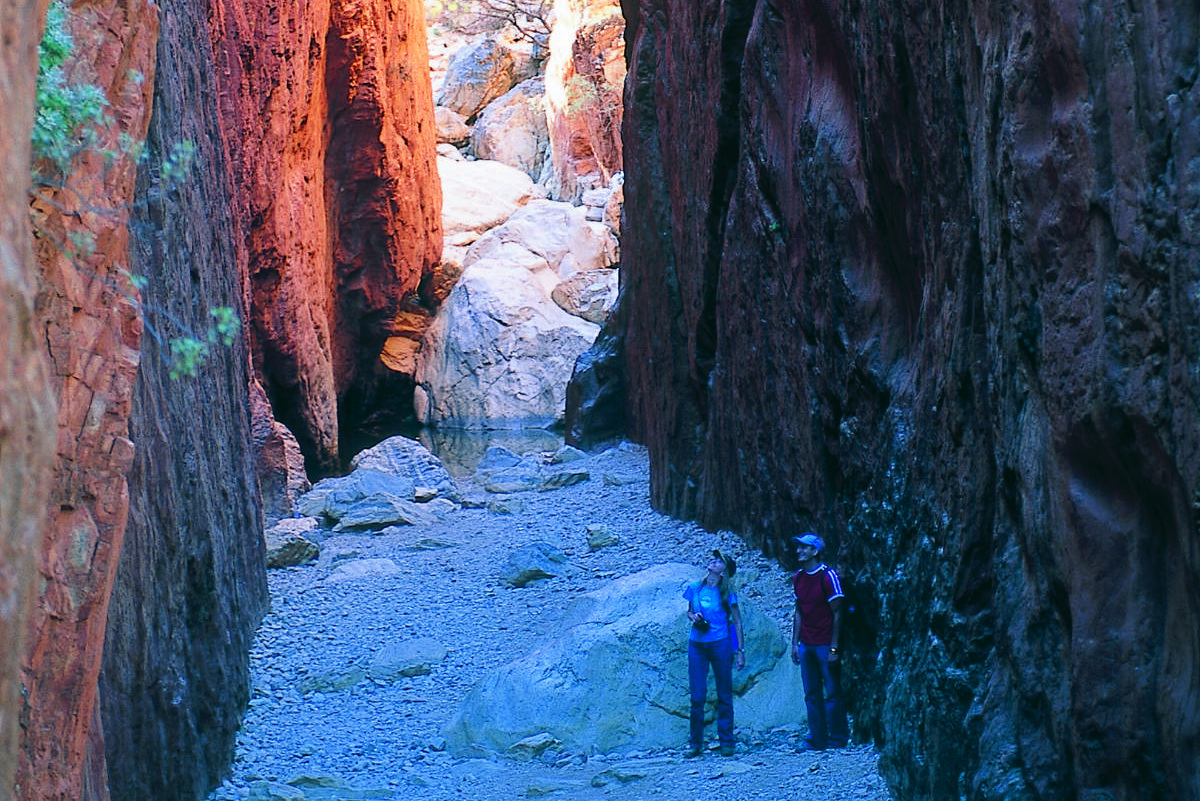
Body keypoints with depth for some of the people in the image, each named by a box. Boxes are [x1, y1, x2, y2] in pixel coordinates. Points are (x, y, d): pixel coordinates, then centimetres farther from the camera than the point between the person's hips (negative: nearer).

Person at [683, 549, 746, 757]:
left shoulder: (727, 594, -1)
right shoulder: (694, 589, 7)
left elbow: (737, 622, 3)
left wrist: (740, 650, -1)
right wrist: (693, 617, -3)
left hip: (720, 644, -2)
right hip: (697, 644, 2)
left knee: (724, 695, 3)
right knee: (697, 695, 0)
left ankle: (726, 741, 10)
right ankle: (695, 742, 9)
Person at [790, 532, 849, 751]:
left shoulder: (828, 576, -9)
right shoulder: (798, 578, 10)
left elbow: (837, 614, -9)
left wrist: (833, 648, -13)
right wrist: (795, 643, 8)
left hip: (825, 644, -6)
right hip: (806, 645, 6)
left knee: (832, 693, -1)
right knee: (812, 694, 6)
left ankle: (838, 738, 7)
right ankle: (817, 739, 10)